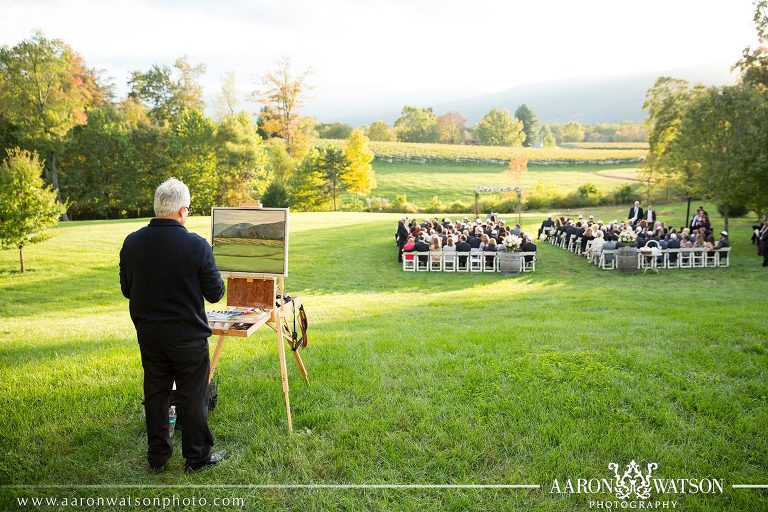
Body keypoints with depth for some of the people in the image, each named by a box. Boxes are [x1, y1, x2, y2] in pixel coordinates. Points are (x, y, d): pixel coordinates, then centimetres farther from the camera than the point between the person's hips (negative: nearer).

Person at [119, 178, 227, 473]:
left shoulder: (131, 243, -5)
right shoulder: (196, 245, -19)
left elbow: (126, 290, 6)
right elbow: (215, 294, -11)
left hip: (148, 335, 4)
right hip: (188, 336, -4)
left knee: (155, 394, 17)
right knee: (192, 396, 10)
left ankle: (157, 457, 30)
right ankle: (197, 457, 23)